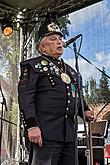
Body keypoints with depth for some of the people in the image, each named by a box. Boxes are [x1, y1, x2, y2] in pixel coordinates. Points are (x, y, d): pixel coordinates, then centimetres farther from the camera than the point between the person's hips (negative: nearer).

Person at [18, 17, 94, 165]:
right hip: (45, 133, -7)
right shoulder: (33, 65, 3)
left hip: (70, 134, 7)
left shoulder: (69, 70, 24)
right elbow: (25, 96, -8)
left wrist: (85, 110, 10)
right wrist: (32, 125, -19)